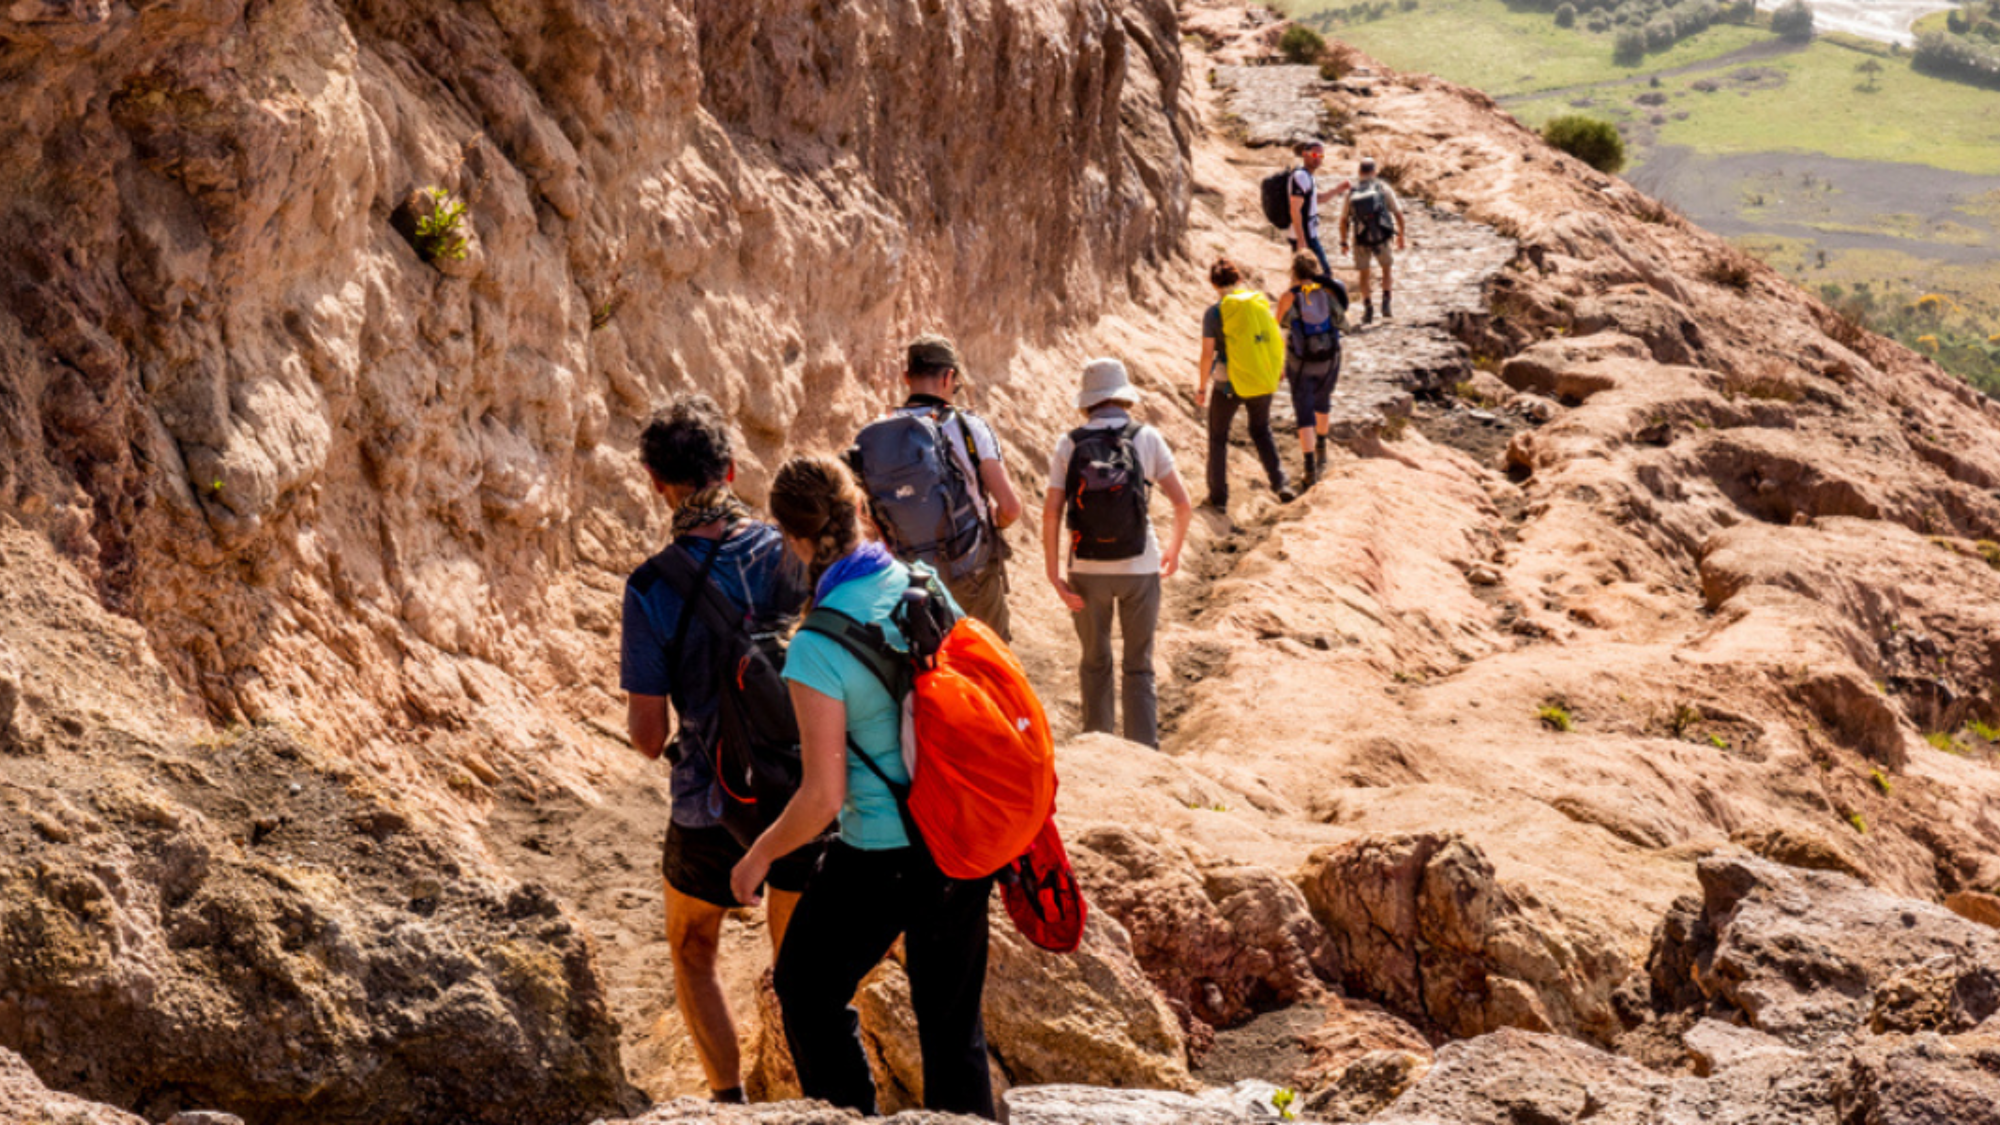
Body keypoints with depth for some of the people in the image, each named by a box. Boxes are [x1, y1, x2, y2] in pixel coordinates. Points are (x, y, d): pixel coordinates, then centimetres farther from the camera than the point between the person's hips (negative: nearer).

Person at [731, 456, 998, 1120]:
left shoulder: (817, 649, -21)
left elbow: (823, 797, -18)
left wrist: (760, 854, 0)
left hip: (884, 856, -6)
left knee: (810, 989, 19)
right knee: (953, 1013, 19)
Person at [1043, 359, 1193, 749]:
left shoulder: (1069, 444, -3)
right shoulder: (1146, 438, -5)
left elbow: (1051, 513, -9)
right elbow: (1183, 504, -6)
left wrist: (1054, 576, -5)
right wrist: (1174, 549, 11)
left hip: (1087, 570, 1)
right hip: (1139, 567, -1)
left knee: (1095, 663, 18)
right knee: (1139, 668, 9)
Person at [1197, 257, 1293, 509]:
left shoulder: (1214, 312, -13)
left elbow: (1208, 353, -15)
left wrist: (1202, 387, -5)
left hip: (1227, 384, -3)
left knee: (1218, 437, 14)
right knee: (1262, 431, 24)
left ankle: (1218, 497, 16)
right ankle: (1280, 483, 13)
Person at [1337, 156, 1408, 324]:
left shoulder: (1351, 191, 2)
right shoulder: (1383, 187, -1)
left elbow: (1344, 220, 3)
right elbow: (1398, 214, -1)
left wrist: (1343, 242, 12)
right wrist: (1401, 236, 8)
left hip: (1361, 240, 1)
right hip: (1381, 238, -1)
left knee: (1364, 273, 18)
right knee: (1388, 267, 23)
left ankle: (1368, 310, 13)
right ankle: (1386, 303, 11)